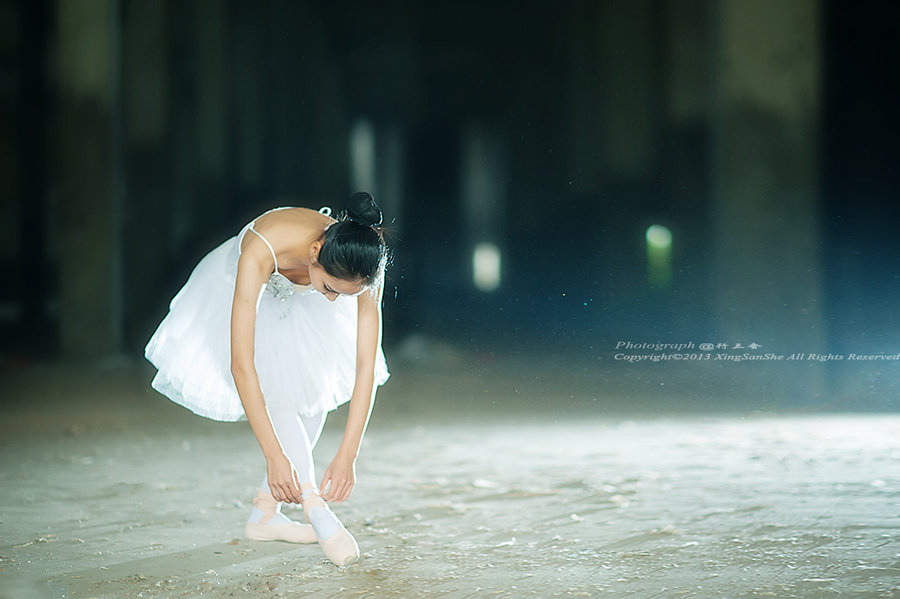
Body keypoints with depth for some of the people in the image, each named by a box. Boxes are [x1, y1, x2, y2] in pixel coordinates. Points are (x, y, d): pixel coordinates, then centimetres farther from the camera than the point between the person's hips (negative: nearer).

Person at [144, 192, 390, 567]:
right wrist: (274, 455, -47)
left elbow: (366, 366, -32)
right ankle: (314, 506, -26)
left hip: (300, 301, 3)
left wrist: (347, 455, -37)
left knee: (316, 395, -7)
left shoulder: (363, 268, -36)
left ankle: (265, 513, 2)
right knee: (275, 392, -21)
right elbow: (241, 365, -45)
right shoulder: (260, 251, -46)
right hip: (238, 289, -3)